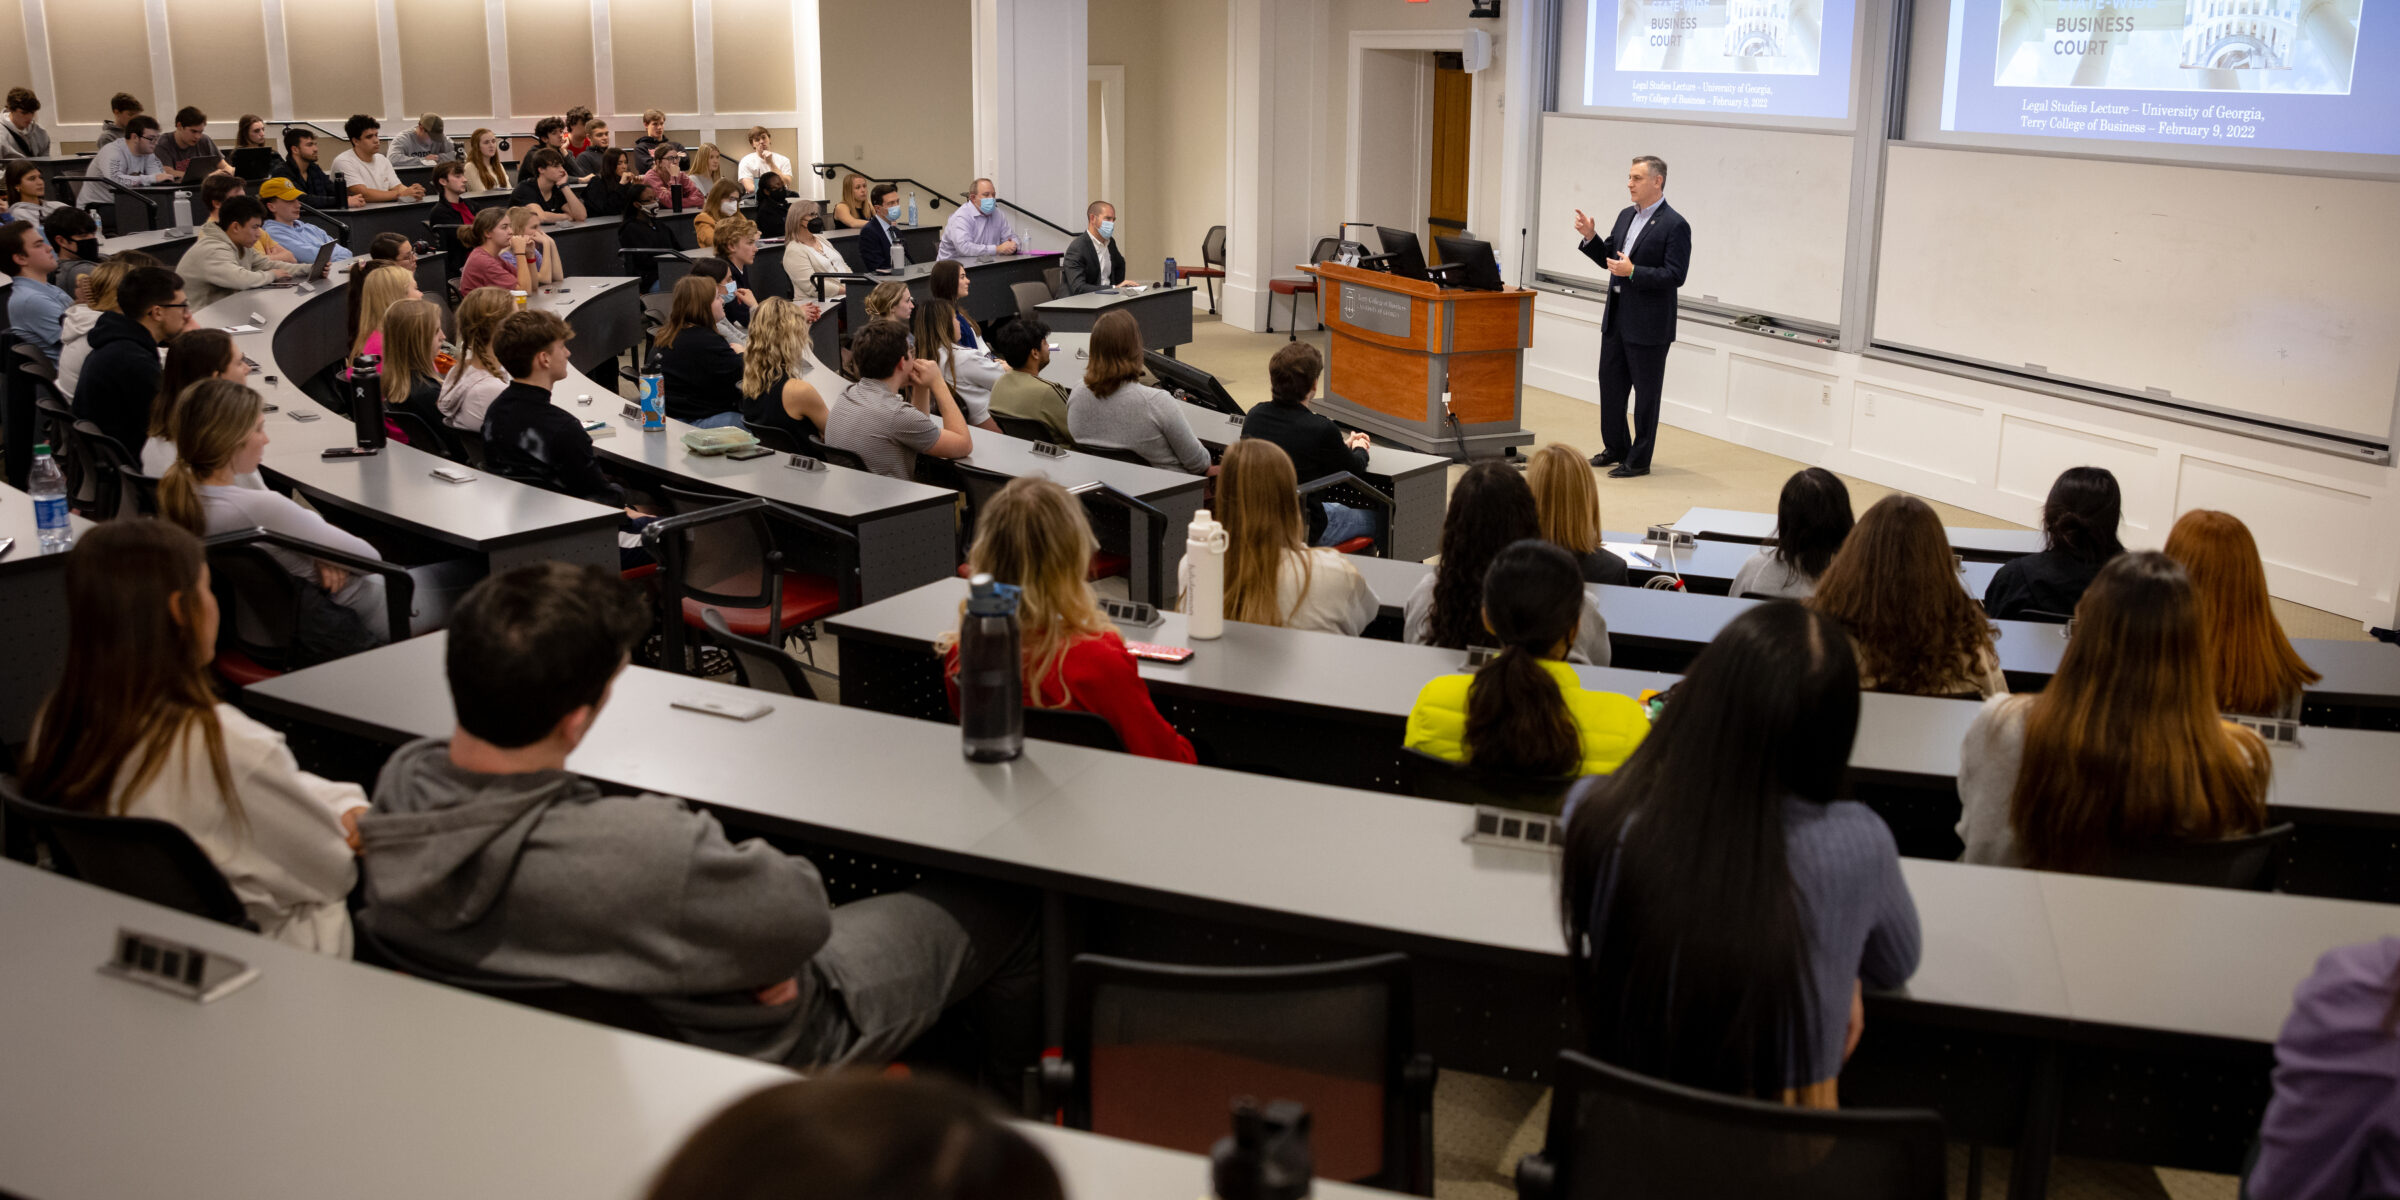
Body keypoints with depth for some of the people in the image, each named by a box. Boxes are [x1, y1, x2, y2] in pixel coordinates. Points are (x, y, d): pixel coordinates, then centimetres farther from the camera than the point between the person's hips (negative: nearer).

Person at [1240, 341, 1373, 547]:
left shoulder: (1254, 416, -6)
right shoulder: (1322, 430, -24)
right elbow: (1355, 471, -4)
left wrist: (1342, 445, 23)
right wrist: (1359, 450, 20)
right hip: (1303, 531, -7)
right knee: (1374, 518, 18)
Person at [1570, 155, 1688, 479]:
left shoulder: (1674, 225, -13)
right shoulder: (1626, 216, 10)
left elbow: (1675, 276, -18)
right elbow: (1609, 259, 15)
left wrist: (1633, 272, -24)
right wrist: (1590, 237, -1)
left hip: (1649, 324, -8)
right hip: (1616, 318, 8)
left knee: (1646, 392, 2)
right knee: (1610, 383, 15)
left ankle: (1639, 460, 10)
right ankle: (1615, 448, 30)